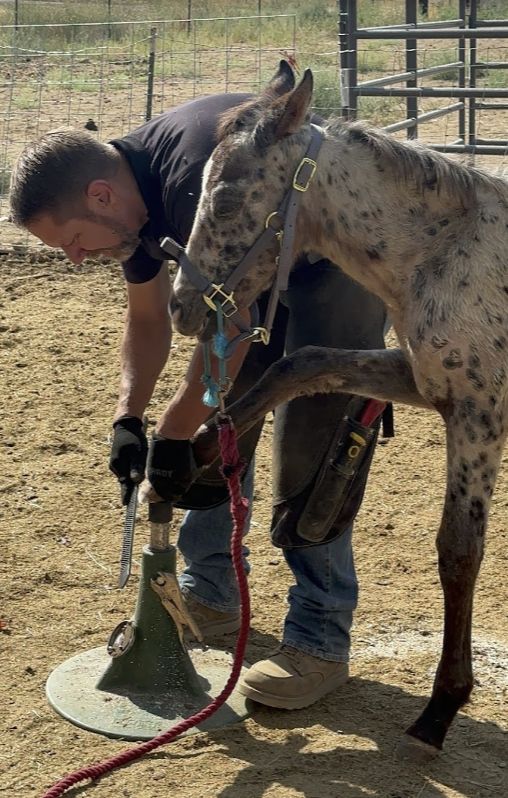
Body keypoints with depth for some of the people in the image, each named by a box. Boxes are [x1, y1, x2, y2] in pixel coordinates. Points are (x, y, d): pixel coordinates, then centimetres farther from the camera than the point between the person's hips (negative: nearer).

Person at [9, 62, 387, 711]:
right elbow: (148, 320, 5)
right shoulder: (135, 193, -7)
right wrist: (128, 418, -8)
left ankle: (321, 640, -6)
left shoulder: (197, 177, -36)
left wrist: (172, 437, -25)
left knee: (310, 442, -14)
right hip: (262, 262, 9)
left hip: (339, 262, -9)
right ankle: (210, 596, 22)